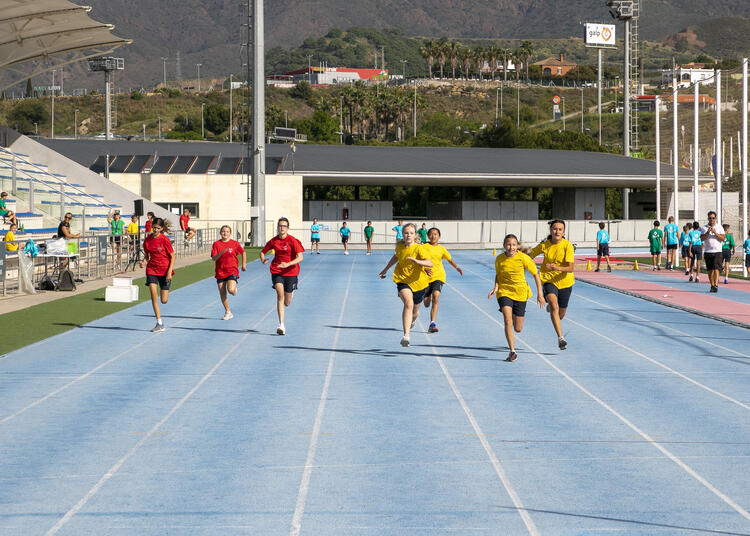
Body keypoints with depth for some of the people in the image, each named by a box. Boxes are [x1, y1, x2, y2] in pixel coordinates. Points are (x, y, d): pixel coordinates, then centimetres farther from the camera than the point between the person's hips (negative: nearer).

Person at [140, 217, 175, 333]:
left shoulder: (164, 239, -11)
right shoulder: (147, 240, 1)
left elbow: (172, 256, -7)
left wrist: (169, 271, -14)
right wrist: (144, 261, -9)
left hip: (165, 270, -3)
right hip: (152, 270, 3)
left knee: (164, 300, 1)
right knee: (154, 296, -12)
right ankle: (159, 323, -5)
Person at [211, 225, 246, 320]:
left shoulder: (235, 243, -1)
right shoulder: (216, 244, 0)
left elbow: (243, 253, 15)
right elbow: (213, 258, -8)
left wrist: (244, 264, 13)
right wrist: (221, 252, -24)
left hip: (232, 270, -2)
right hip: (220, 272, 2)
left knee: (230, 289, -23)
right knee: (222, 293, 3)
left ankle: (235, 288, 16)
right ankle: (228, 312, 17)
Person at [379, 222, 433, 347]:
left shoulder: (419, 249, -17)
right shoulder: (400, 246, -2)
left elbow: (430, 263, -30)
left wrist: (416, 261, -46)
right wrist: (385, 269, 29)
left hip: (418, 282, -1)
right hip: (403, 280, 1)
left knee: (414, 311, 17)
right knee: (408, 303, -28)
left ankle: (413, 319, 59)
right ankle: (406, 335, -34)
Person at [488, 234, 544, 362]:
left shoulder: (523, 258, -13)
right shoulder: (499, 259, -7)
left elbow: (535, 274, -3)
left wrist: (539, 294, -3)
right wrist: (496, 287, -9)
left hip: (520, 293, 0)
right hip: (504, 292, 0)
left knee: (518, 329, 6)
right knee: (507, 320, -22)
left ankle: (516, 318, 45)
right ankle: (512, 351, -17)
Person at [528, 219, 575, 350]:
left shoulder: (568, 246, -15)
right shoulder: (544, 245, -7)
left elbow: (570, 268, -22)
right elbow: (530, 255, 10)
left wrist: (558, 268, -39)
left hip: (565, 282, 0)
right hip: (548, 280, 0)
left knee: (561, 314, 14)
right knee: (554, 306, -26)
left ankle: (550, 307, 53)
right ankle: (560, 337, -26)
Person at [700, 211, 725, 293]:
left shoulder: (719, 227, 5)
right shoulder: (704, 228, 8)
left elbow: (723, 238, -3)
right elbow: (702, 238, -1)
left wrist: (715, 233, -15)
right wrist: (707, 233, -17)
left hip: (717, 251, -2)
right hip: (707, 251, 2)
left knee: (716, 269, -14)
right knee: (710, 270, 6)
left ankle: (716, 285, -20)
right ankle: (712, 285, 15)